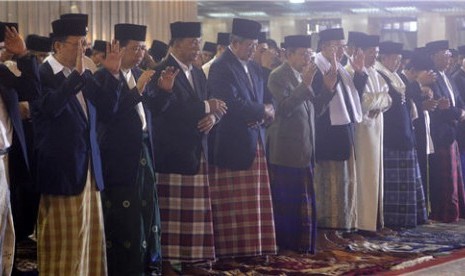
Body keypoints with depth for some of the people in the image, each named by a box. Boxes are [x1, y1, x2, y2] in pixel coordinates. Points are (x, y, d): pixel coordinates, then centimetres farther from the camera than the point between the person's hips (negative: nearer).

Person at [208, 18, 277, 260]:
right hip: (233, 145, -8)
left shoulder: (254, 68, 14)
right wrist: (262, 110, -11)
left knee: (255, 202, 10)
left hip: (255, 144, 8)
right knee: (232, 204, 0)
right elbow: (232, 104, -23)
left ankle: (254, 246, 17)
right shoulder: (221, 68, -12)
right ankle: (230, 249, 8)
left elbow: (267, 100, 16)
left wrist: (265, 113, -8)